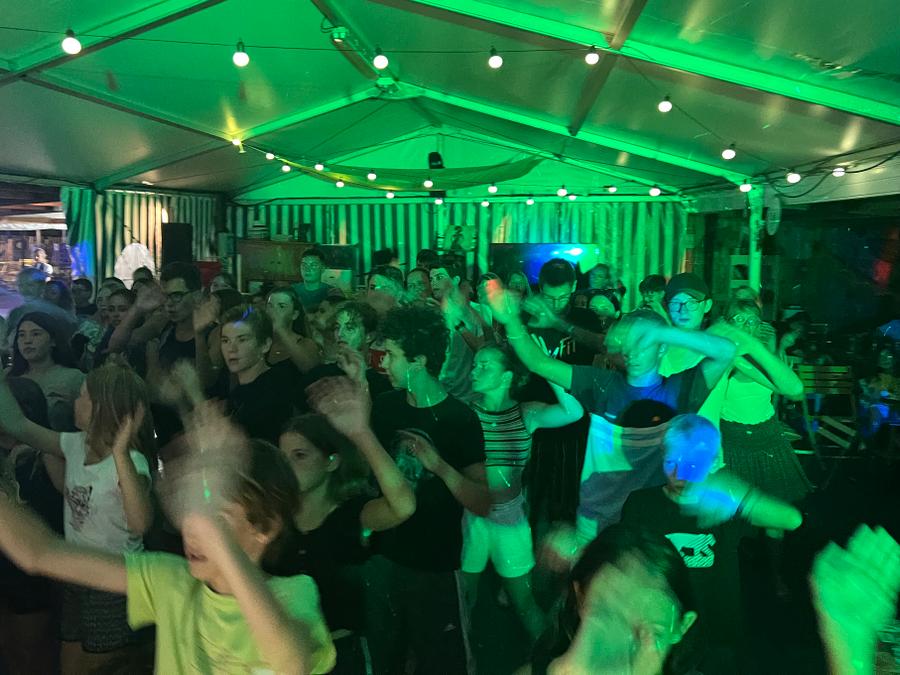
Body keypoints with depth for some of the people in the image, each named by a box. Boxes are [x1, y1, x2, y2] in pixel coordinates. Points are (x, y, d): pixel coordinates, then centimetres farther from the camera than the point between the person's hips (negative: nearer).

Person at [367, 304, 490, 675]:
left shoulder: (460, 418, -16)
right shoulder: (385, 405, -2)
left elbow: (482, 504, -20)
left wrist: (439, 465, -32)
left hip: (434, 565, -5)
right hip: (384, 555, 5)